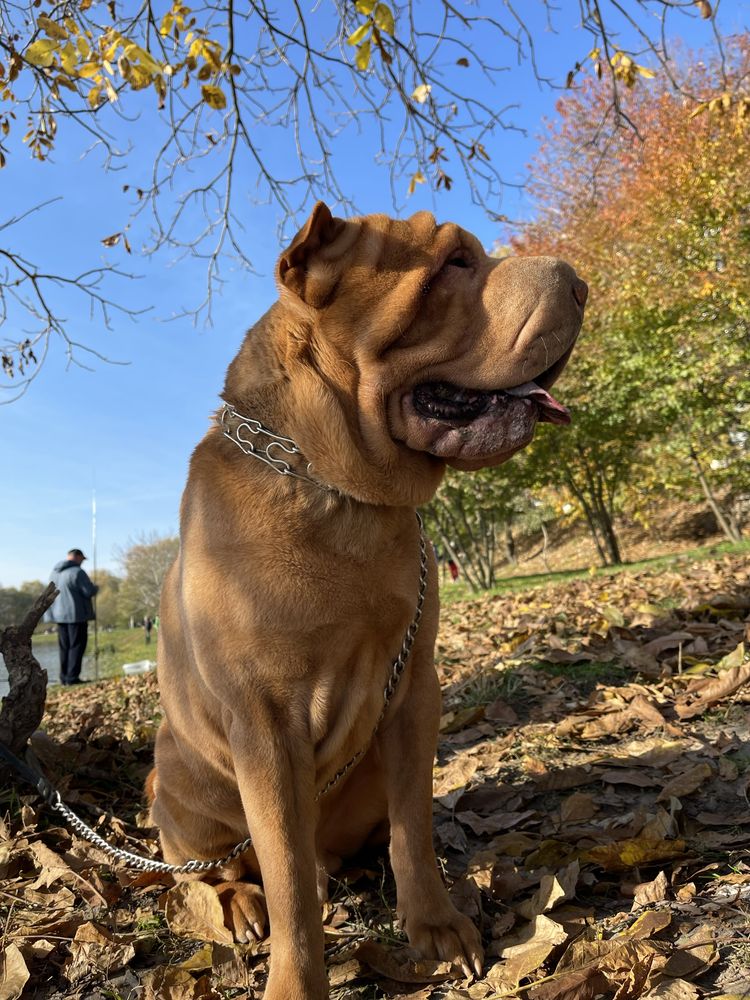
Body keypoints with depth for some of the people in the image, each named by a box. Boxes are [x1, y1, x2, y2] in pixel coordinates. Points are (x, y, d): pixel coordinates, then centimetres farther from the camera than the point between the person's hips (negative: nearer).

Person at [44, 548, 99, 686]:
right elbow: (89, 591, -16)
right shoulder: (77, 572, -14)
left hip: (59, 614, 8)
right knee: (76, 645, -2)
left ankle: (64, 677, 14)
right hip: (76, 614, -7)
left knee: (64, 647, 13)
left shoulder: (55, 572, 11)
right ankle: (72, 677, -5)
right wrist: (95, 587, 5)